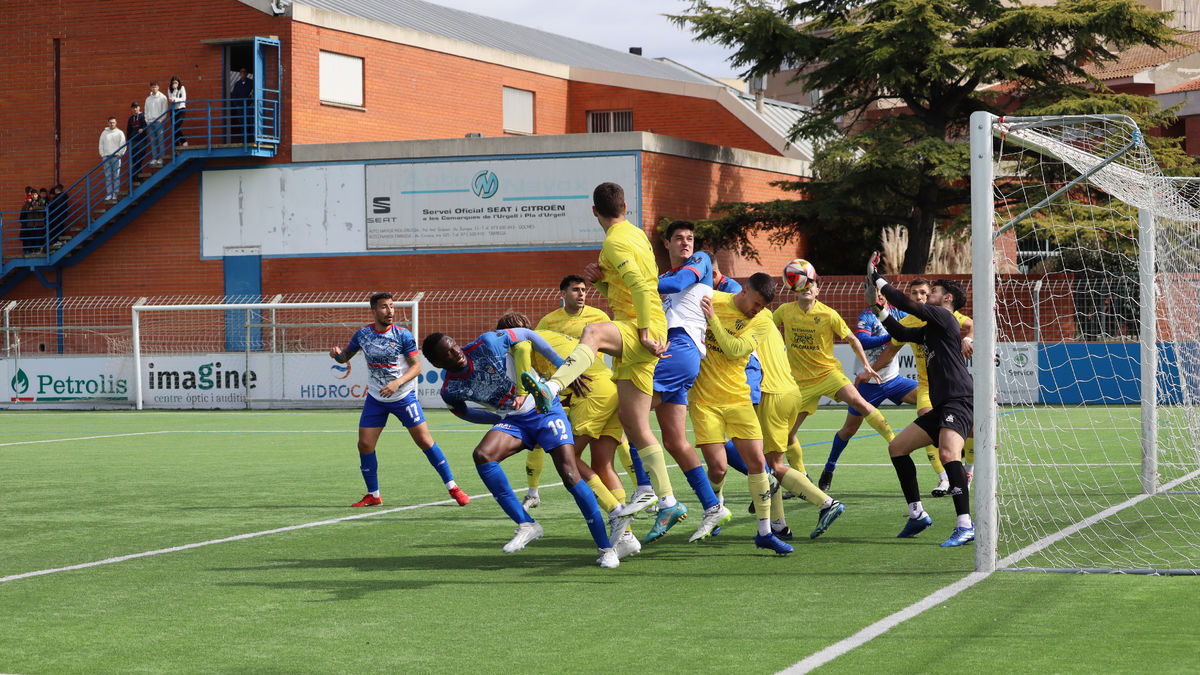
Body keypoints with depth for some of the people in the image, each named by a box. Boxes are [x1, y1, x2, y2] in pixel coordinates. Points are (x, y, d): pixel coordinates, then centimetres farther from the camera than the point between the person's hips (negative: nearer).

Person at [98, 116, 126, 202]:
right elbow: (101, 144, 14)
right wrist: (102, 154, 3)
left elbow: (123, 145, 2)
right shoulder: (104, 133, 13)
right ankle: (109, 194, 3)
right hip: (106, 157, 3)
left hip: (116, 157, -3)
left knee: (116, 177, -4)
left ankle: (115, 194, -3)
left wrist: (119, 154, -8)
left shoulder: (119, 133, 5)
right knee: (108, 178, 2)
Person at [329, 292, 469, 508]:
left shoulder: (402, 335, -12)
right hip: (375, 399, 3)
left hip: (403, 396, -3)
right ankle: (373, 495, 12)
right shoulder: (362, 334, -3)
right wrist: (338, 354, -14)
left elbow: (416, 366, -12)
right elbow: (346, 357, 10)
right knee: (365, 445, -5)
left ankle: (453, 488, 3)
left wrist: (398, 382, -28)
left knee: (425, 441, -6)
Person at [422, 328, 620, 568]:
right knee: (482, 455, -27)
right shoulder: (450, 393, -10)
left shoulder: (488, 343, -17)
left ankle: (606, 548, -7)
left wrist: (565, 368, -4)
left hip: (546, 408, -3)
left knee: (570, 476, -16)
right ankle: (526, 524, -18)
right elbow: (468, 413, 11)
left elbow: (527, 334, -3)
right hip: (512, 420, 3)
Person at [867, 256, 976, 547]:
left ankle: (965, 526, -36)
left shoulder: (944, 317, -4)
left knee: (948, 454, -31)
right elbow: (901, 333, 37)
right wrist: (880, 309, 28)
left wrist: (878, 280, -1)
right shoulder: (930, 329, 24)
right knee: (897, 447, 14)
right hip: (941, 408, 11)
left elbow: (908, 305, -11)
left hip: (959, 402, -11)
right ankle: (917, 514, 19)